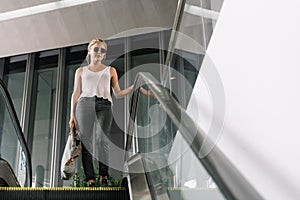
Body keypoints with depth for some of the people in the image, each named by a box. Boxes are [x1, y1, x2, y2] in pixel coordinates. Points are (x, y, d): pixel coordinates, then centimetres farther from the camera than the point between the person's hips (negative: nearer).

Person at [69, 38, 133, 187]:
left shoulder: (110, 70, 21)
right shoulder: (81, 71, 21)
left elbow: (118, 94, 17)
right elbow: (76, 94, 16)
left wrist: (133, 87, 2)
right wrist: (72, 115, 7)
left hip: (104, 105, 0)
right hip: (85, 104, 1)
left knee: (102, 139, -18)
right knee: (86, 141, -8)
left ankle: (103, 177, -12)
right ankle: (90, 179, -6)